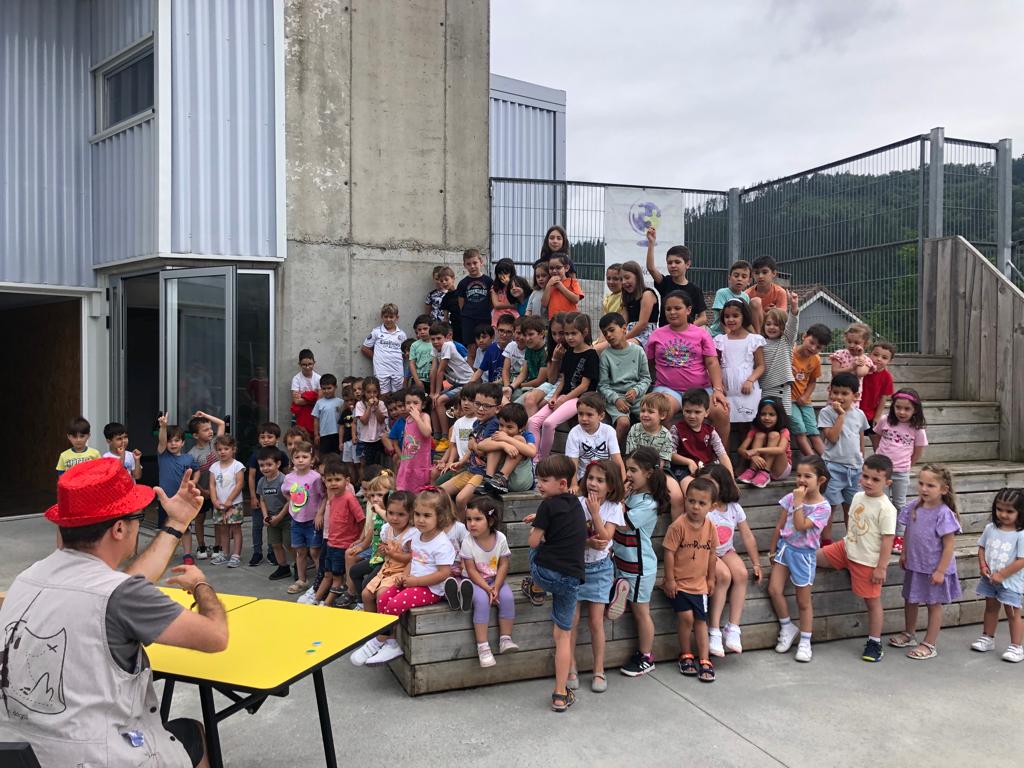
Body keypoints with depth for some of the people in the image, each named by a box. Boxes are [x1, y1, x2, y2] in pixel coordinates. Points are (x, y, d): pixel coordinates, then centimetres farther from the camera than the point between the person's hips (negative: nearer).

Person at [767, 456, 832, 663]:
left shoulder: (822, 507, -13)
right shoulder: (791, 498, -2)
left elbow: (800, 526, -25)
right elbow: (780, 526, 5)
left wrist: (798, 502, -23)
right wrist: (772, 551, 9)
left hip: (804, 553, -4)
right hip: (785, 547, 4)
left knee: (803, 600, 6)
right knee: (774, 589, -5)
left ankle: (805, 642, 20)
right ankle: (787, 628, 17)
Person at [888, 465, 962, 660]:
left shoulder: (944, 514, -20)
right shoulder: (914, 507, -3)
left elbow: (949, 545, -18)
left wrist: (940, 571, -18)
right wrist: (904, 554, 9)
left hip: (934, 569, -6)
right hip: (914, 565, 6)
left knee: (934, 604, 10)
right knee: (910, 600, 20)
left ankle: (929, 644, 21)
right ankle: (909, 635, 39)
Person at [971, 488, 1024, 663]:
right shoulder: (991, 528, -2)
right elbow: (982, 548, 8)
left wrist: (1001, 575, -19)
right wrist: (983, 565, -7)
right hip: (990, 579, 6)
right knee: (991, 607, 19)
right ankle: (987, 638, 34)